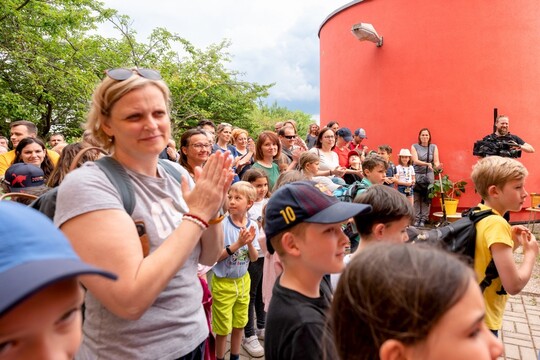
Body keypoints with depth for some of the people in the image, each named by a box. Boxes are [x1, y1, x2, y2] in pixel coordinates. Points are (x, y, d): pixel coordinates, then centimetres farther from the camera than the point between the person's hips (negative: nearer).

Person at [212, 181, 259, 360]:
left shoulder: (253, 225, -6)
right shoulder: (222, 224, -19)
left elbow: (254, 258, -1)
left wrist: (250, 244, -21)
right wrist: (237, 244, -28)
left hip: (243, 280, 4)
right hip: (223, 283, -4)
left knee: (239, 324, 19)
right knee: (223, 327, 10)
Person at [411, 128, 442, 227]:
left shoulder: (434, 147, 7)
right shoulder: (414, 146, 3)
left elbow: (436, 161, -1)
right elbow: (415, 161, -10)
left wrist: (437, 166, -25)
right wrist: (427, 164, -26)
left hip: (429, 175, 1)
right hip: (416, 175, -1)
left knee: (427, 199, -1)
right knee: (416, 199, -3)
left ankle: (423, 220, 7)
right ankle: (417, 219, 4)